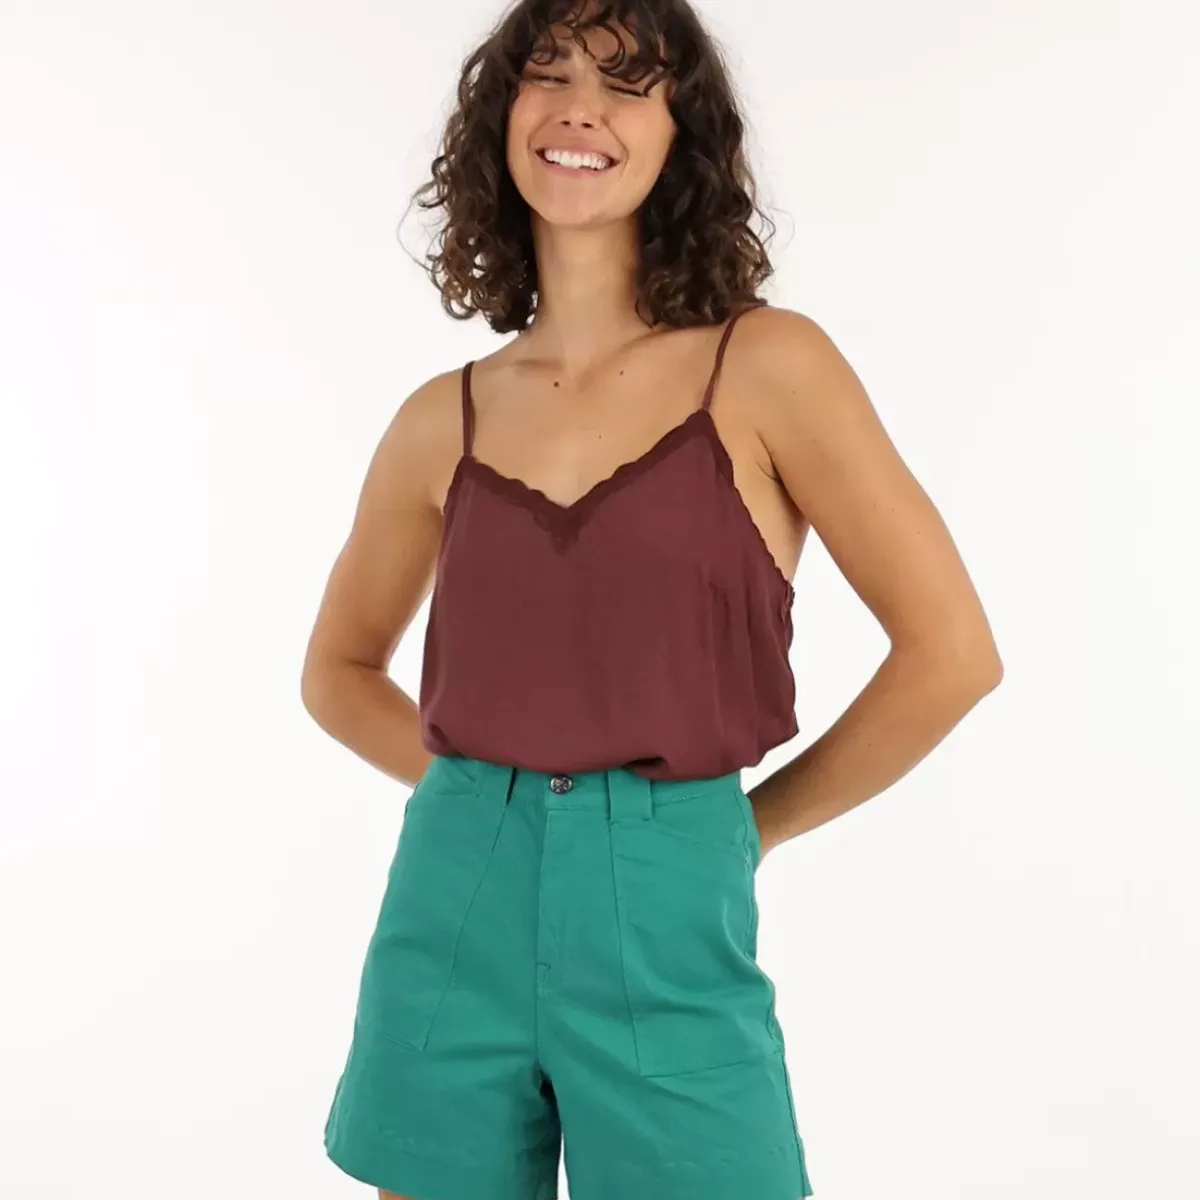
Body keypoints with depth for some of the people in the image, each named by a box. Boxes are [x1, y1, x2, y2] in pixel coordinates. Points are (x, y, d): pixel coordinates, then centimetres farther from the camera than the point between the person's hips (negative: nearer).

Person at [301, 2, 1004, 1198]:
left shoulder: (766, 364, -5)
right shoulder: (443, 420, 5)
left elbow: (950, 650, -5)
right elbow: (339, 669, 19)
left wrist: (745, 824, 0)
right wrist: (480, 791, 6)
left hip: (664, 919, -3)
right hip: (456, 903, 3)